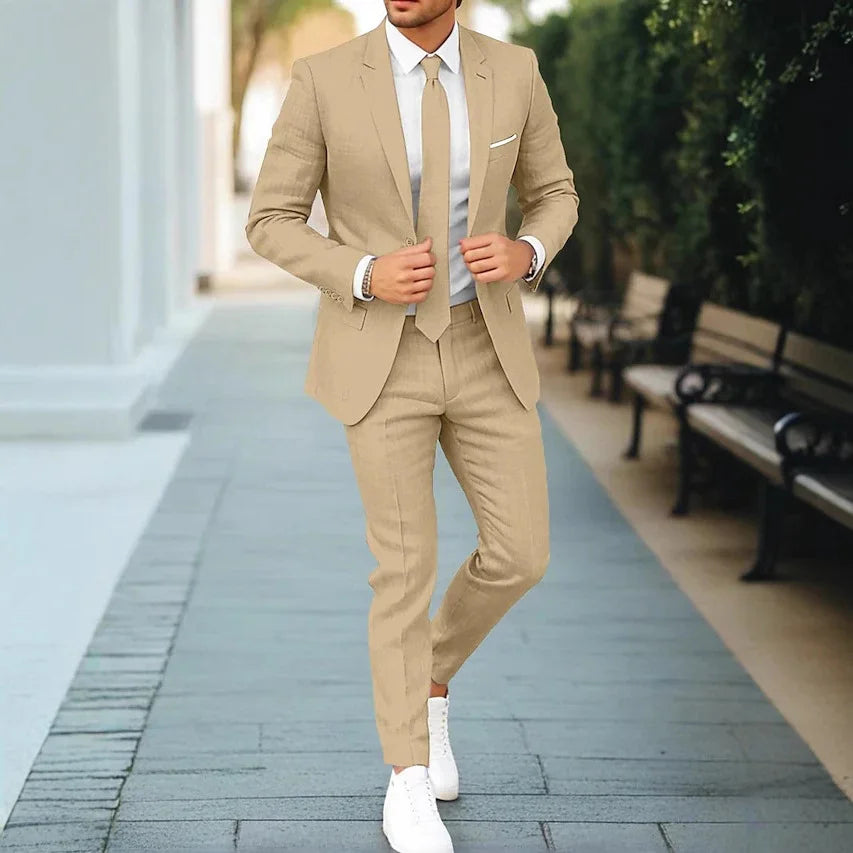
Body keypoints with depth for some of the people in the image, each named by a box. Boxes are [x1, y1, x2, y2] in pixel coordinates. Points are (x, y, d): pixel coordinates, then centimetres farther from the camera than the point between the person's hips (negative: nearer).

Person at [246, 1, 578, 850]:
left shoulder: (512, 71, -2)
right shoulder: (323, 79, -10)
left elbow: (553, 197, 10)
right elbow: (270, 225, -4)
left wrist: (525, 255, -15)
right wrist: (366, 276, -22)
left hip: (483, 352, 3)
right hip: (379, 357, -3)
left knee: (519, 555, 2)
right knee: (407, 569, -2)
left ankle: (430, 675, 32)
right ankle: (408, 783, 13)